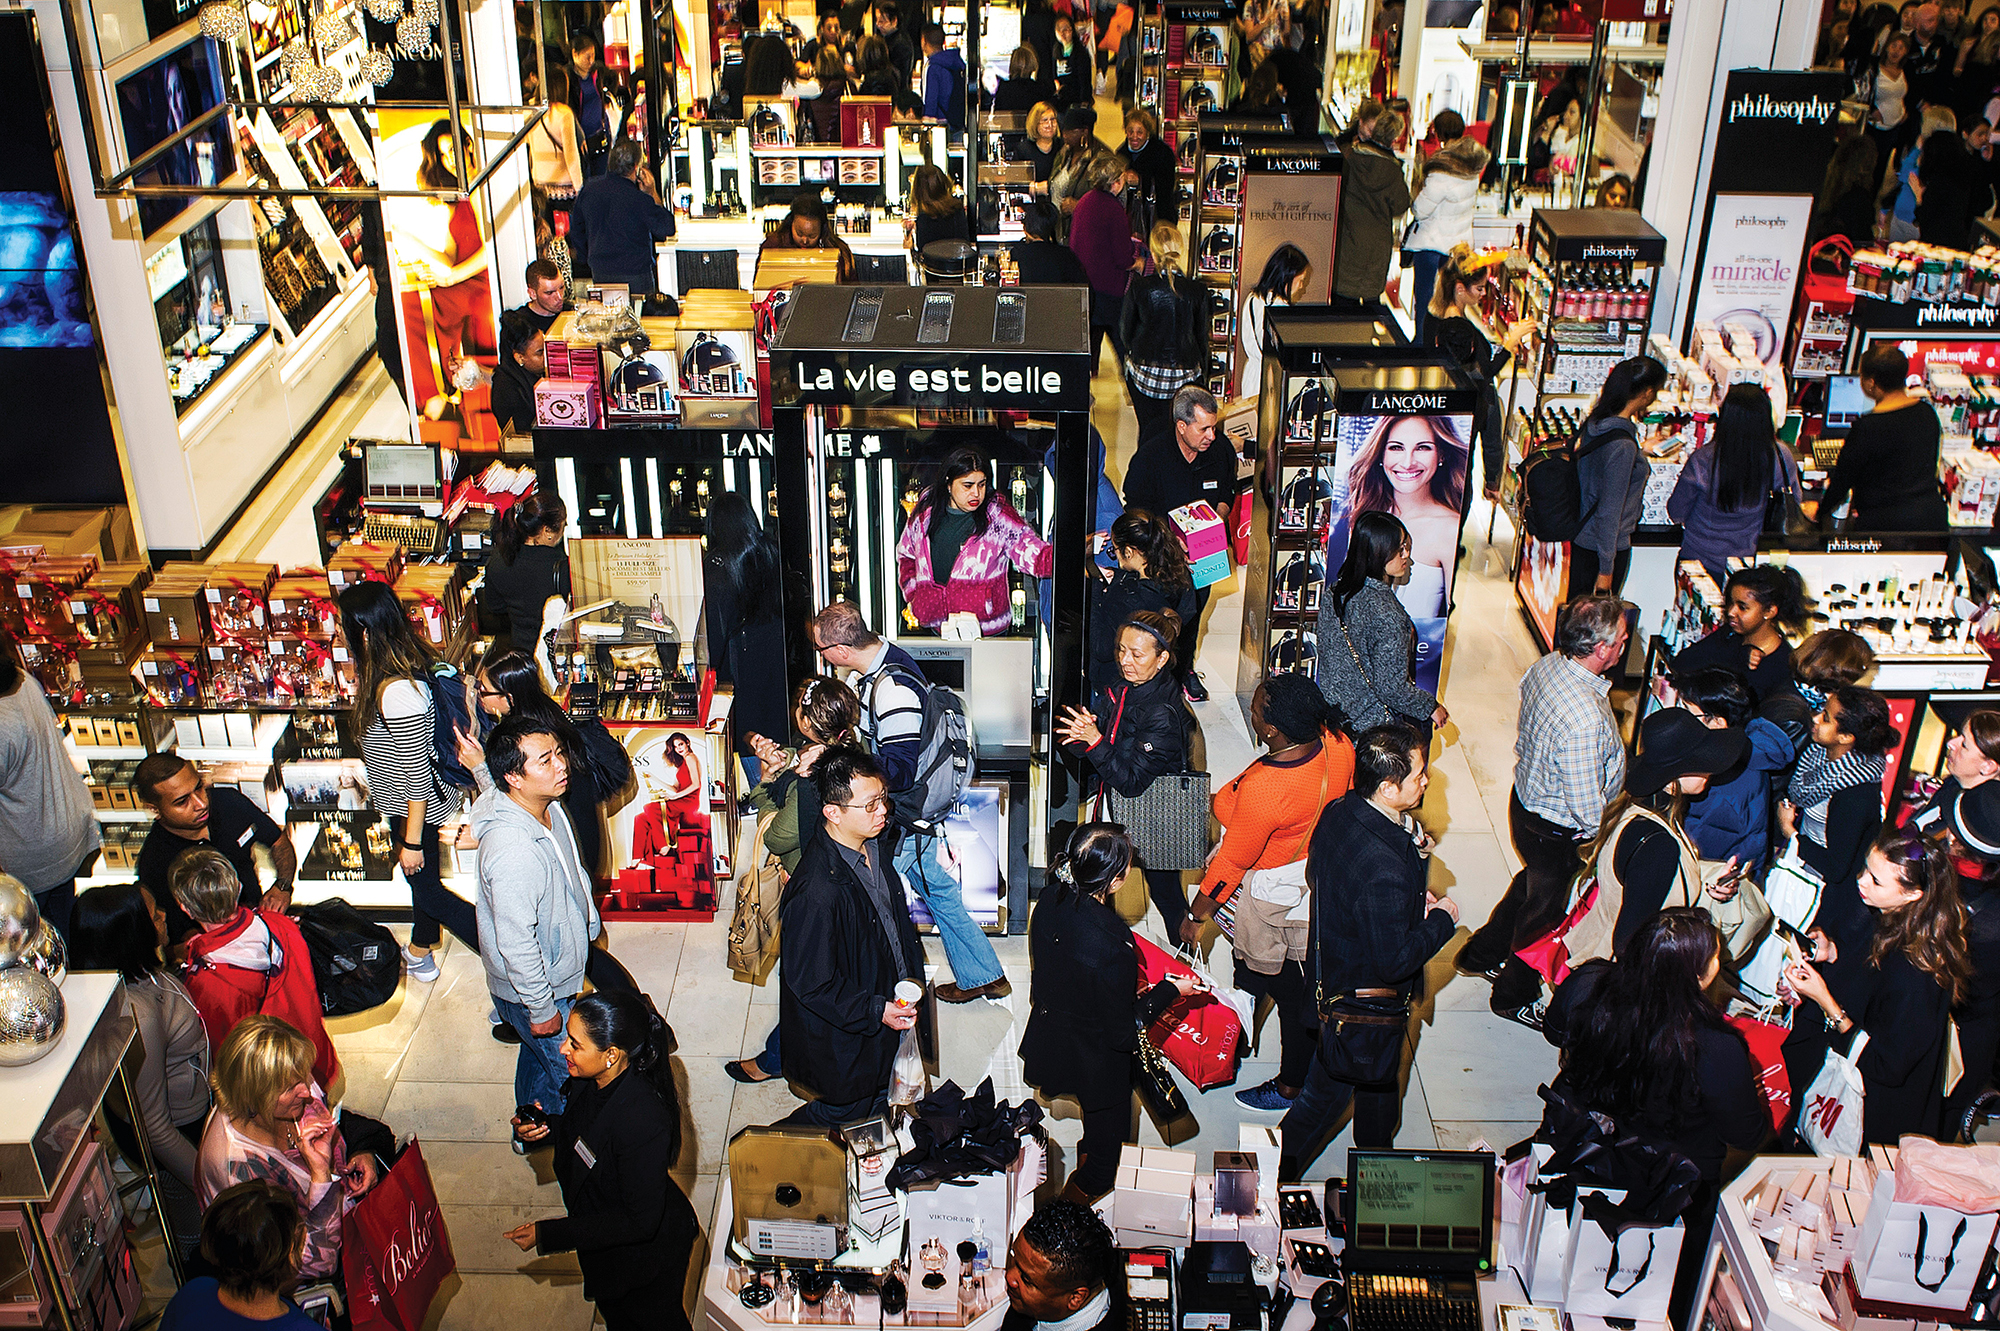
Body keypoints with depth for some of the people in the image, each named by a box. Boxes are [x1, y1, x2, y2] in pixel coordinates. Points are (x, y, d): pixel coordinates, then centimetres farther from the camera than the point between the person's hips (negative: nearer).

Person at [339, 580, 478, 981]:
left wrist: (412, 841, -20)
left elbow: (417, 772, -28)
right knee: (423, 880, 27)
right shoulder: (408, 664, -6)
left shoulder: (397, 693, -35)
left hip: (414, 810, -9)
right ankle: (421, 953, 50)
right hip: (407, 806, 9)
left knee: (429, 891, 9)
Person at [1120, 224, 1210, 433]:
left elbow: (1125, 333, 0)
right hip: (1185, 375, 1)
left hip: (1145, 370, 0)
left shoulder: (1138, 287, -10)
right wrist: (1202, 373, 17)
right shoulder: (1198, 291, -7)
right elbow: (1202, 338, 3)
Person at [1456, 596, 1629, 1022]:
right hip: (1556, 831, -8)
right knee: (1547, 909, 17)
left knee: (1532, 883, 32)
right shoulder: (1584, 719, -39)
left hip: (1527, 794, 8)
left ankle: (1481, 955, 52)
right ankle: (1515, 995, 41)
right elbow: (1587, 806, -31)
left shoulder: (1547, 665, -12)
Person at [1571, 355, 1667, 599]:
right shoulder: (1623, 445, -30)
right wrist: (1606, 569, -19)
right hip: (1606, 547, -9)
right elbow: (1609, 513, -26)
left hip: (1582, 537, 9)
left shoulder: (1596, 421, -4)